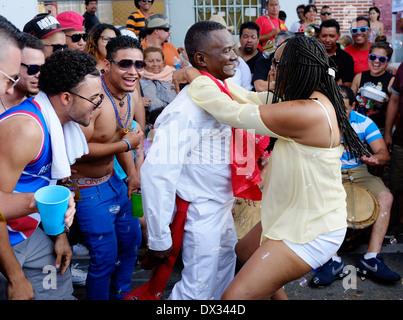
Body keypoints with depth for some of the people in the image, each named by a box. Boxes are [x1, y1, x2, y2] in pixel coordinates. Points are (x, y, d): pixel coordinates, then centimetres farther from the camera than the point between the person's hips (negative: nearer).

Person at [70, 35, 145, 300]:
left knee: (132, 240, 20)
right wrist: (125, 144, -22)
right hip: (88, 189, -9)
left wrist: (133, 173, 9)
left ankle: (120, 293, 43)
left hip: (114, 180, 9)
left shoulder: (130, 97, 2)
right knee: (106, 255, 0)